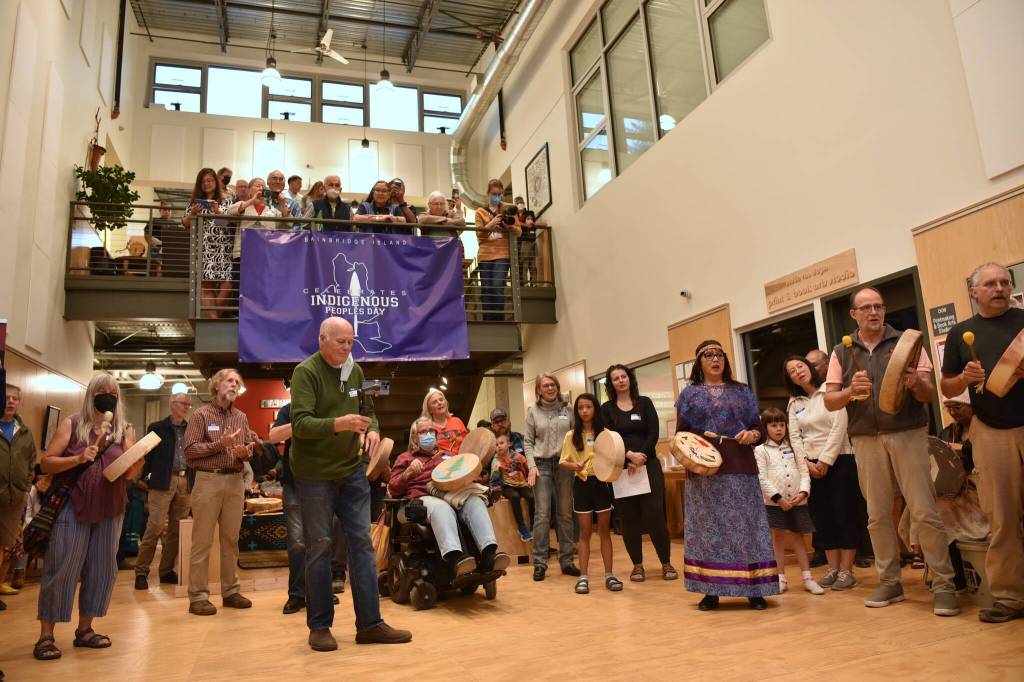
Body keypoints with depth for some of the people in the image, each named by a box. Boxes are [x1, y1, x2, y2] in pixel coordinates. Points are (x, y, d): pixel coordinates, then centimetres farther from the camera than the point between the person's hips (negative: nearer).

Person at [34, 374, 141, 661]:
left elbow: (130, 474, 0)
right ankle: (46, 636, 10)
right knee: (60, 569, -1)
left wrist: (137, 463, -22)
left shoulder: (125, 431, 5)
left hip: (110, 509, 3)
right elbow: (46, 463, -5)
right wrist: (78, 458, -21)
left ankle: (84, 629, 22)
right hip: (73, 506, -3)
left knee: (101, 569, 8)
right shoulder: (71, 425, -1)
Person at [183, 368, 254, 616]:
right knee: (202, 540, -2)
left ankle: (230, 591, 18)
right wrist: (219, 444, -18)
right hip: (208, 480, -5)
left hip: (235, 482, 5)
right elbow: (189, 450, -9)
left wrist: (245, 452, -9)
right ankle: (198, 596, 5)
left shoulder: (241, 417, 13)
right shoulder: (201, 414, -2)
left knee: (231, 539, 10)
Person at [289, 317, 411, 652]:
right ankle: (319, 626, 19)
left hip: (352, 471, 6)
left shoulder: (355, 370, 7)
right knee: (319, 547, 5)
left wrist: (373, 429, -9)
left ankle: (369, 623, 13)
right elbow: (300, 423, -21)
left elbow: (368, 410, 14)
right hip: (315, 475, -5)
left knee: (362, 543, 5)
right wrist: (338, 423, -36)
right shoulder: (305, 372, -12)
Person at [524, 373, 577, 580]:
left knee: (565, 514, 6)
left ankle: (566, 560, 15)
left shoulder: (568, 409, 7)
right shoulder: (533, 411, 5)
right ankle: (540, 562, 4)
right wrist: (532, 465, -5)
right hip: (542, 464, -1)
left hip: (565, 464, 1)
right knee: (542, 514, -4)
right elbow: (528, 441, 6)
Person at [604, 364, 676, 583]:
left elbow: (654, 433, -1)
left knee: (654, 514, -5)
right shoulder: (607, 408, 6)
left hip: (648, 465, 0)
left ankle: (666, 563, 8)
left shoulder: (644, 402, 7)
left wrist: (641, 457, -12)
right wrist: (629, 455, -18)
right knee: (629, 517, 3)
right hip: (621, 469, 0)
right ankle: (637, 565, 13)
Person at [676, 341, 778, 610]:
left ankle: (753, 589, 10)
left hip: (740, 469, 1)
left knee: (744, 525, 0)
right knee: (708, 527, 2)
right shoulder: (690, 394, 10)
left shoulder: (742, 391, 12)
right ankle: (711, 591, 10)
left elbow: (760, 429, 11)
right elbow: (680, 434, 7)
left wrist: (752, 434, -11)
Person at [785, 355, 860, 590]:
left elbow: (839, 427, -11)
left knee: (844, 514, -1)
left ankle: (846, 570, 6)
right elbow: (794, 436, 5)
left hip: (839, 460, -4)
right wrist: (806, 462, -9)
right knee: (822, 517, 7)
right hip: (810, 464, 5)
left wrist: (825, 461, -13)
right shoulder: (794, 403, 10)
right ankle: (832, 568, 16)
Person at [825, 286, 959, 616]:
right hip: (866, 440, 2)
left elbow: (929, 394, 0)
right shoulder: (841, 353, 9)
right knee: (878, 515, 7)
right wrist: (850, 391, -15)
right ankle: (889, 582, 18)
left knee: (925, 512, -4)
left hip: (908, 434, -2)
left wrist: (916, 383, -23)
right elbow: (829, 401, 5)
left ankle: (943, 585, 5)